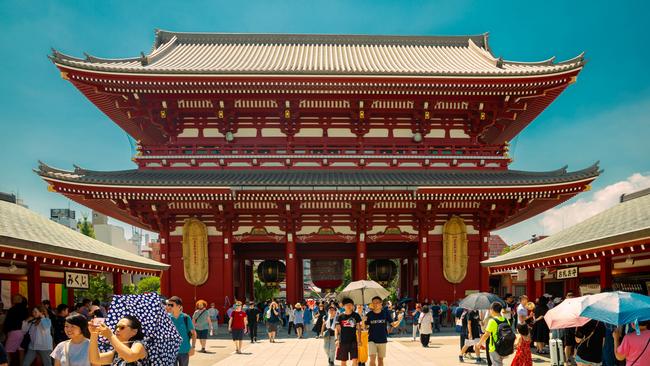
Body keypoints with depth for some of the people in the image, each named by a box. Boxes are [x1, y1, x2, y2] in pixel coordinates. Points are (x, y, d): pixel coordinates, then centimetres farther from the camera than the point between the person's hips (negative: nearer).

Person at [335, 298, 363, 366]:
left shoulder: (356, 316, 3)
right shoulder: (340, 316, 0)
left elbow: (358, 328, 7)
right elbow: (337, 329, 0)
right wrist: (336, 339, -11)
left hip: (353, 340, 0)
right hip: (343, 341, 0)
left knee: (355, 360, -7)